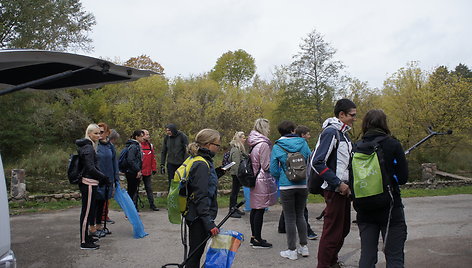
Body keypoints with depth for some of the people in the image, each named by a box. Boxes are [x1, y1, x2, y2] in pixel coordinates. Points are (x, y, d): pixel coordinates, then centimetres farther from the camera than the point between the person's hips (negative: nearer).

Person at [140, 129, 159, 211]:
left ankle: (152, 204, 18)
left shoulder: (150, 145, 7)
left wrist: (153, 169, 8)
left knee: (149, 188, 11)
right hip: (139, 171, -5)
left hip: (147, 171, 5)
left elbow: (153, 158, 11)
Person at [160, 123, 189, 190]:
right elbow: (163, 152, 10)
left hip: (181, 164, -3)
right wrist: (162, 164, 7)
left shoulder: (182, 136, -8)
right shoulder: (166, 137, 3)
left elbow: (187, 150, -7)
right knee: (171, 184, 5)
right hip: (171, 164, 3)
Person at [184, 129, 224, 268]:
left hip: (194, 215, 10)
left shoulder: (199, 160, 9)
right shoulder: (202, 165, -21)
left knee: (196, 252, 20)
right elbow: (201, 197, -25)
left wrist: (218, 172, 14)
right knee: (196, 253, 2)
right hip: (199, 218, -10)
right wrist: (209, 223, -27)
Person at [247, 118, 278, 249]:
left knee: (254, 209, 14)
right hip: (262, 180, -9)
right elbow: (266, 166, -16)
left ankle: (254, 237, 24)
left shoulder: (253, 143, 11)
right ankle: (258, 240, 5)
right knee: (260, 210, -2)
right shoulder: (263, 144, -16)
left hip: (254, 178, 9)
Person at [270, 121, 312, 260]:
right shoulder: (303, 143, 0)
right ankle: (304, 247, 23)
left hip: (286, 187, -3)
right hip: (303, 185, 3)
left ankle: (292, 251, 13)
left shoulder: (277, 147, -5)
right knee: (300, 215, 17)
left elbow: (274, 171, -3)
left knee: (290, 218, 6)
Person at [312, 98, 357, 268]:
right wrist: (338, 184, -20)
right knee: (332, 232, -2)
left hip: (344, 189, 10)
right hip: (334, 190, -10)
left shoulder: (343, 133, 15)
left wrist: (349, 184, 12)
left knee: (343, 229, 18)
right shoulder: (330, 131, -15)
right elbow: (317, 162, -23)